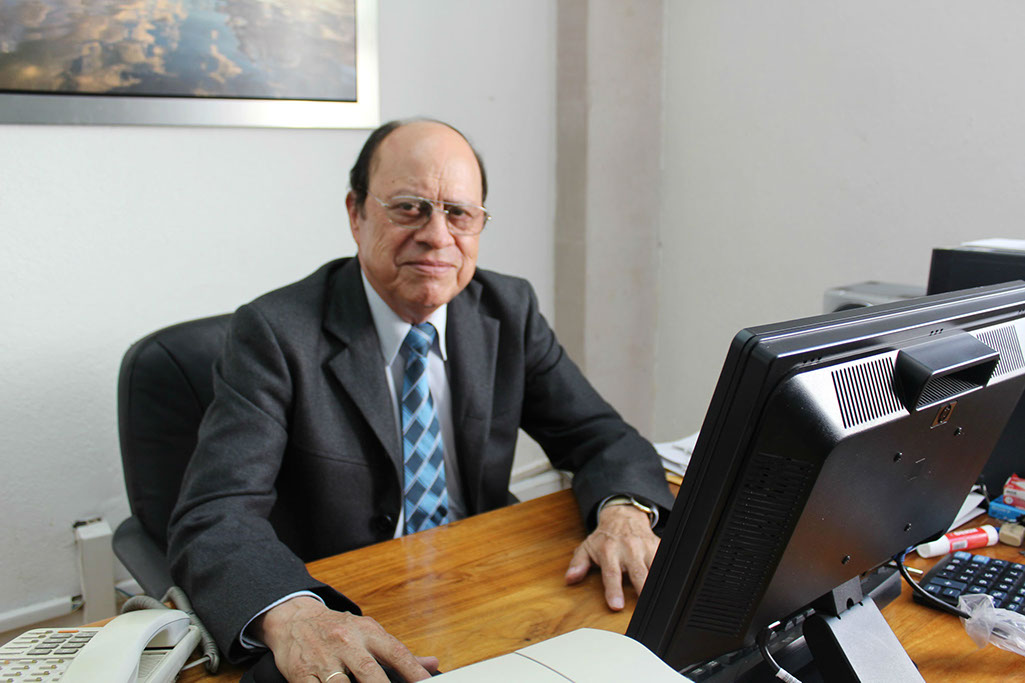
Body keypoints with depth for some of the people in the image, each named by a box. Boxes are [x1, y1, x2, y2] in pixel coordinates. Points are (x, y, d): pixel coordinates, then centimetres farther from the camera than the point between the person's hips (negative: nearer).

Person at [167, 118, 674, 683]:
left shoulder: (509, 311, 1)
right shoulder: (274, 335, -13)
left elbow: (601, 438, 3)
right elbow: (212, 516, -22)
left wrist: (623, 512, -20)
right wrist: (290, 614, -42)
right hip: (341, 628, -3)